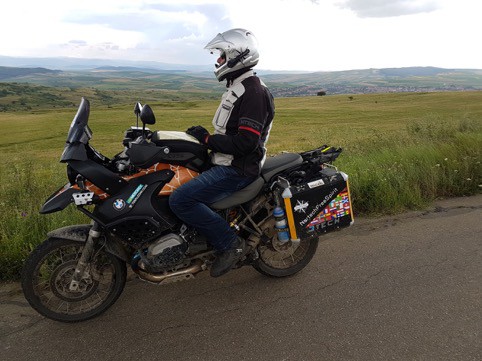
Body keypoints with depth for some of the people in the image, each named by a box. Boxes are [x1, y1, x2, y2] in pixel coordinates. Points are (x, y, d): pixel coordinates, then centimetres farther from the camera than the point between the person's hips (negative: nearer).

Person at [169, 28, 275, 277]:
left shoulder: (253, 92, -17)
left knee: (180, 200, -21)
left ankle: (230, 243, -9)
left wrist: (208, 139, -18)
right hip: (225, 163, 11)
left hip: (236, 170, -11)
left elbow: (246, 142, -26)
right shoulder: (238, 87, 16)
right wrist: (204, 137, 8)